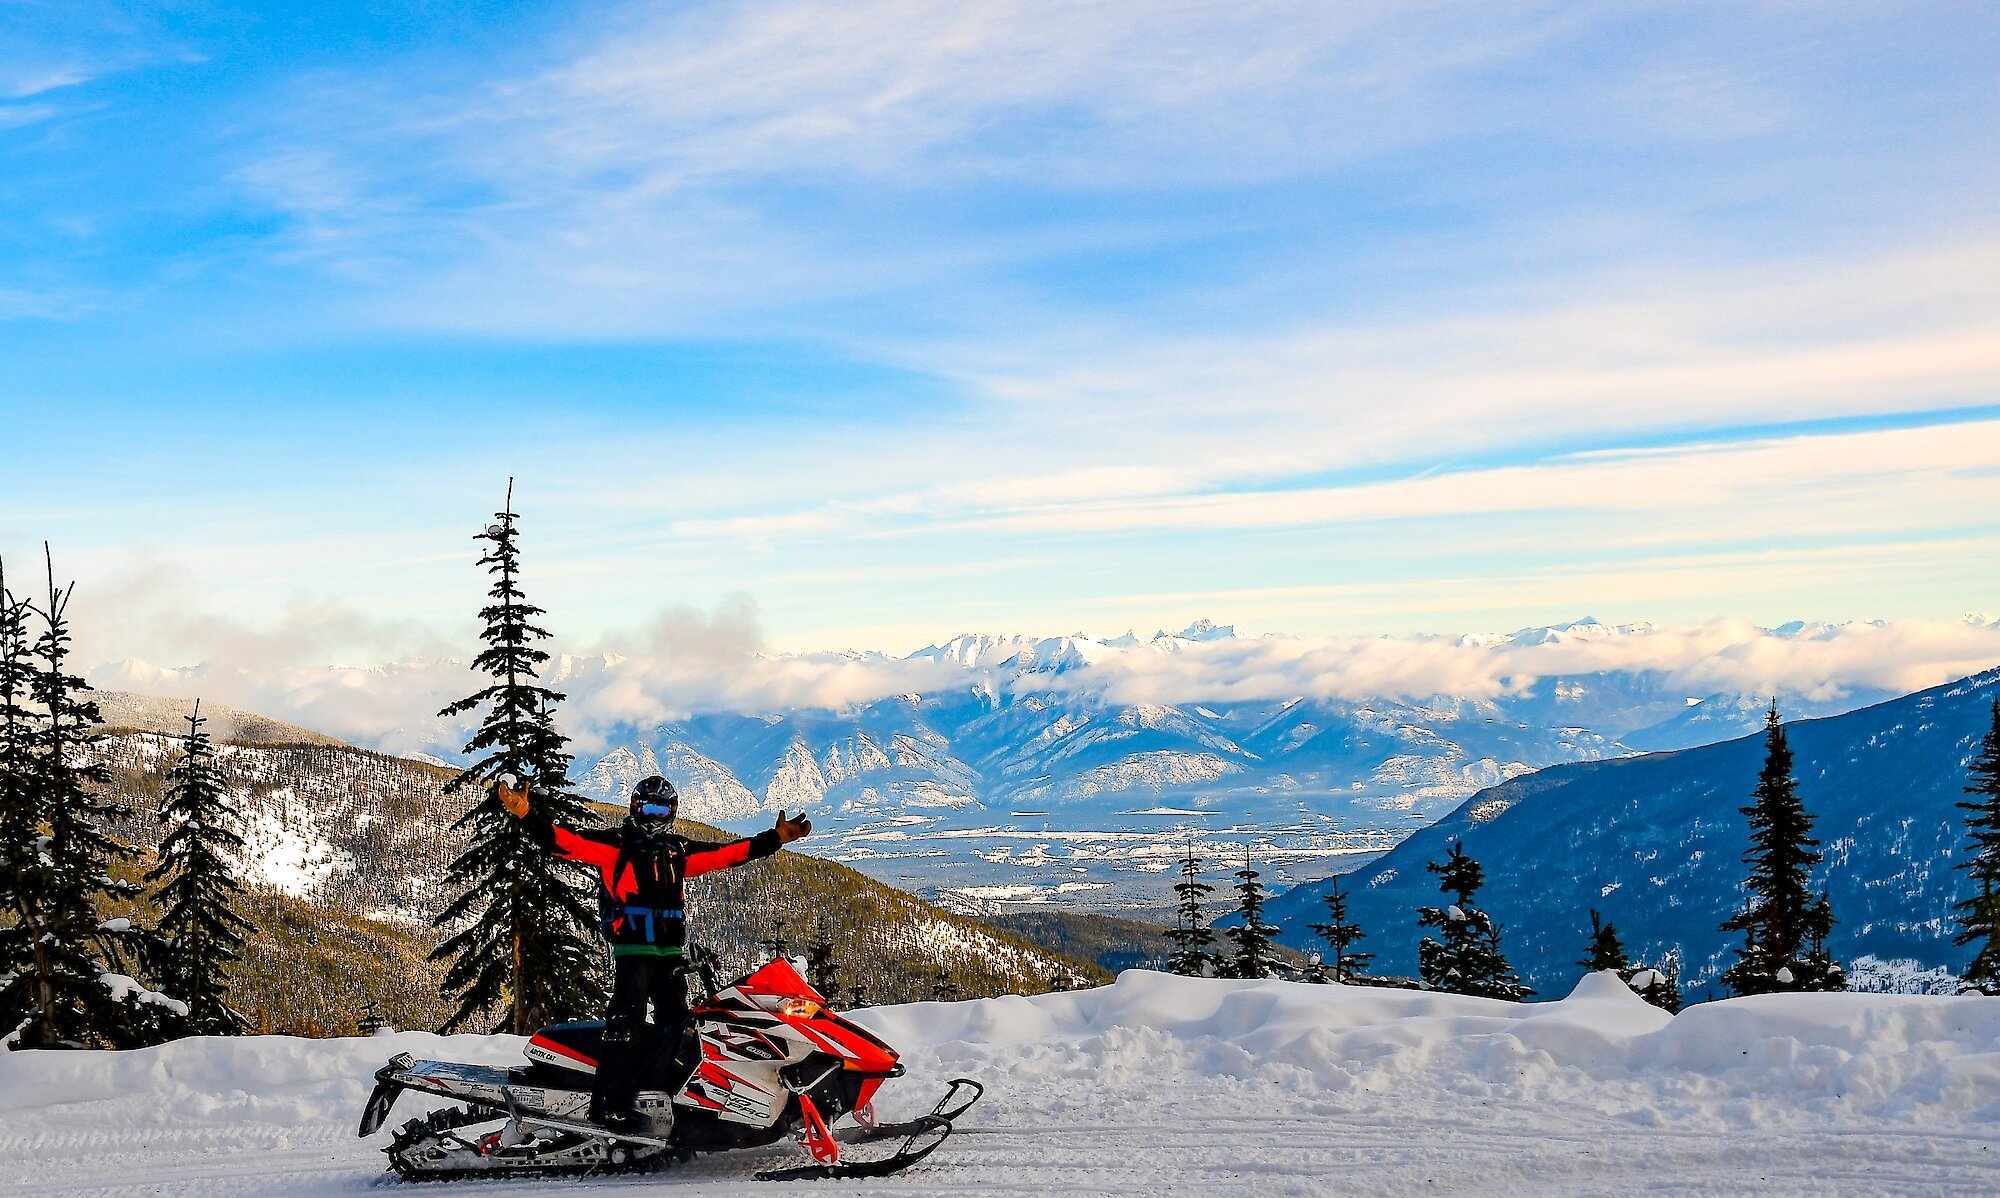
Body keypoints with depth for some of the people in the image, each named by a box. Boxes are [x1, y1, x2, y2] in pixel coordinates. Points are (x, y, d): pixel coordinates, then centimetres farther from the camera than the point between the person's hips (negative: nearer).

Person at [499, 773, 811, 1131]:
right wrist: (526, 815, -23)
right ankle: (608, 1104, -13)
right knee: (626, 1024, -13)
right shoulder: (615, 843, 2)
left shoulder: (679, 851, 18)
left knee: (676, 1025, 8)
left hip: (672, 951, 6)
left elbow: (728, 853, 23)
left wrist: (776, 837, 22)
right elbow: (563, 841, -8)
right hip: (632, 950, -6)